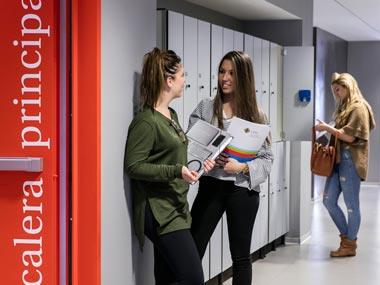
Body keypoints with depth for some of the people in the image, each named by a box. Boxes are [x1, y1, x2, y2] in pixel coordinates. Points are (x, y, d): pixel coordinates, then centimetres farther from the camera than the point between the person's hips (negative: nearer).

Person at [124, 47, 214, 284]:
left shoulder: (171, 115, 14)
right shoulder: (146, 121, -14)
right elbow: (133, 166, -18)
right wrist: (176, 171, -24)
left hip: (176, 209, 9)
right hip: (160, 213, -9)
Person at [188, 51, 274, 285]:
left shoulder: (256, 116, 0)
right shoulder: (205, 108, 2)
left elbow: (267, 158, -2)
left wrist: (243, 167, -19)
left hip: (242, 190, -1)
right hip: (210, 186, 1)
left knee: (241, 256, 11)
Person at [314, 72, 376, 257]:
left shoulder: (358, 108, -9)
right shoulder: (344, 107, 19)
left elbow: (349, 136, -14)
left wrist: (327, 128, -10)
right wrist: (327, 129, 7)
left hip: (351, 160, -9)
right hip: (338, 159, 9)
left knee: (351, 205, -1)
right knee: (329, 201, 7)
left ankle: (350, 245, 7)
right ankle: (346, 236, 21)